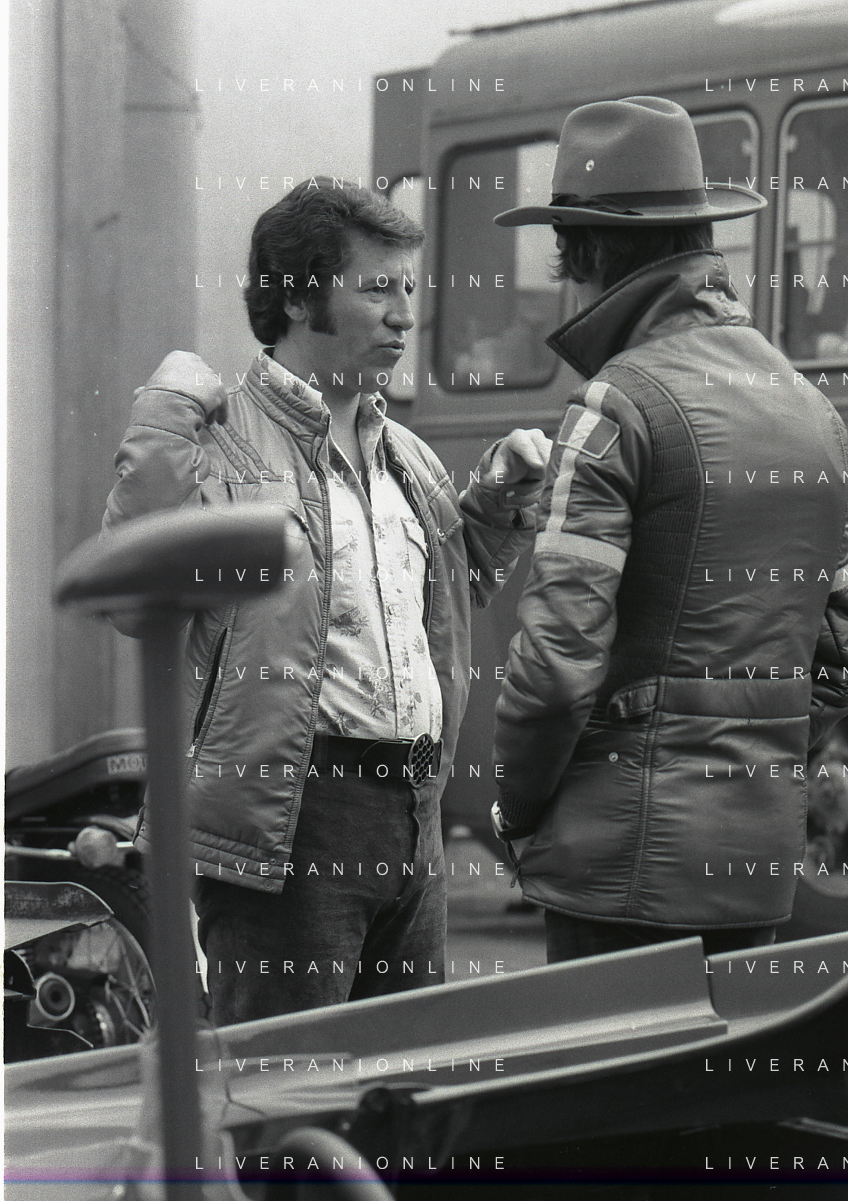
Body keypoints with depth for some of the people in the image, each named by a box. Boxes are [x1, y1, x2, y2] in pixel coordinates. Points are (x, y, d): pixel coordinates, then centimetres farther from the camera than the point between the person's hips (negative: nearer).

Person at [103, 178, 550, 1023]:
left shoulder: (403, 456, 17)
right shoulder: (224, 447, -10)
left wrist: (497, 501, 18)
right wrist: (163, 429, -22)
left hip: (413, 816, 8)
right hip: (286, 816, -8)